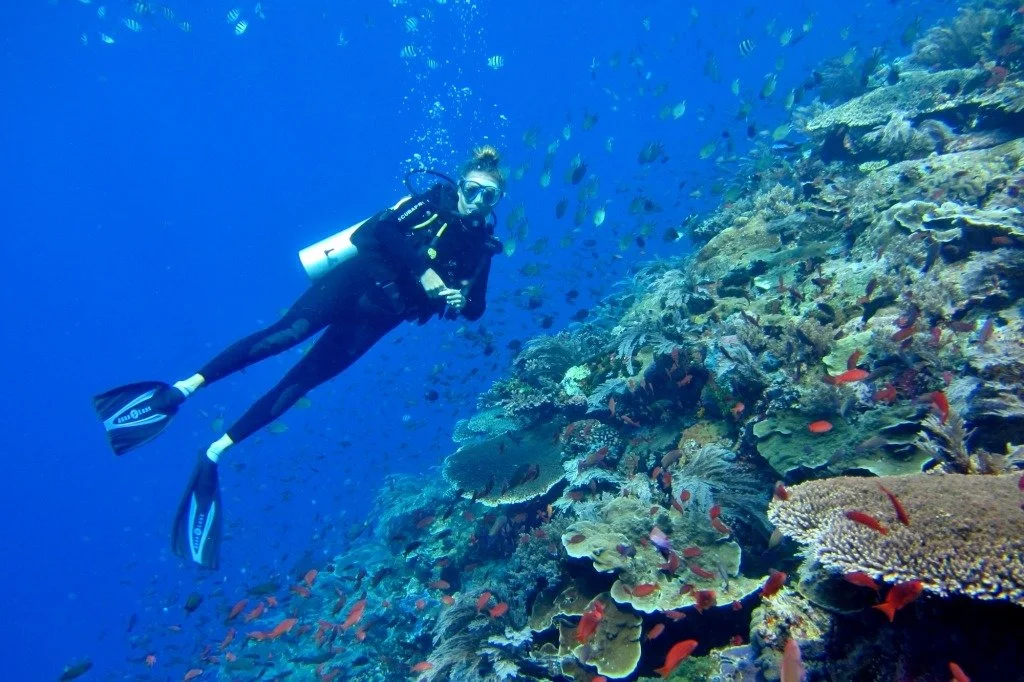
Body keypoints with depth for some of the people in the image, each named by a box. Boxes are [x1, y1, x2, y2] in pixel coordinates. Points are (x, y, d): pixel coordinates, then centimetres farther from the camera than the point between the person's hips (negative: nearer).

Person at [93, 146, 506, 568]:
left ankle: (215, 451, -1)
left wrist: (459, 301, -11)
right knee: (290, 331, -27)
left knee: (300, 381, -4)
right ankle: (183, 388, -21)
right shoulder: (433, 202, 4)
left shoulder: (481, 248, 14)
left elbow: (475, 309, 12)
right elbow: (381, 229, -10)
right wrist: (422, 268, -18)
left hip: (373, 317, 2)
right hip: (353, 279, -2)